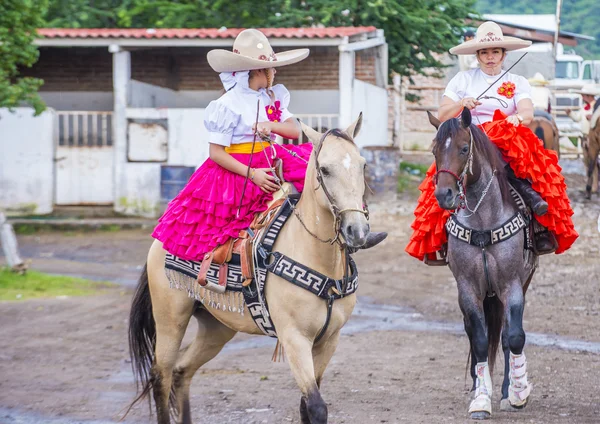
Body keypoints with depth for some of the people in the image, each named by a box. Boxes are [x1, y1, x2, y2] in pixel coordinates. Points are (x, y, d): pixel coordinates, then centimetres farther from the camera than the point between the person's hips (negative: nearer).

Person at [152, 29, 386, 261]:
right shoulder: (228, 105, -13)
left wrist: (272, 126, -18)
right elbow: (215, 153, -16)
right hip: (238, 169, -6)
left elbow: (295, 130, 4)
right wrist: (251, 174, -25)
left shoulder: (272, 98, 8)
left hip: (270, 161, 6)